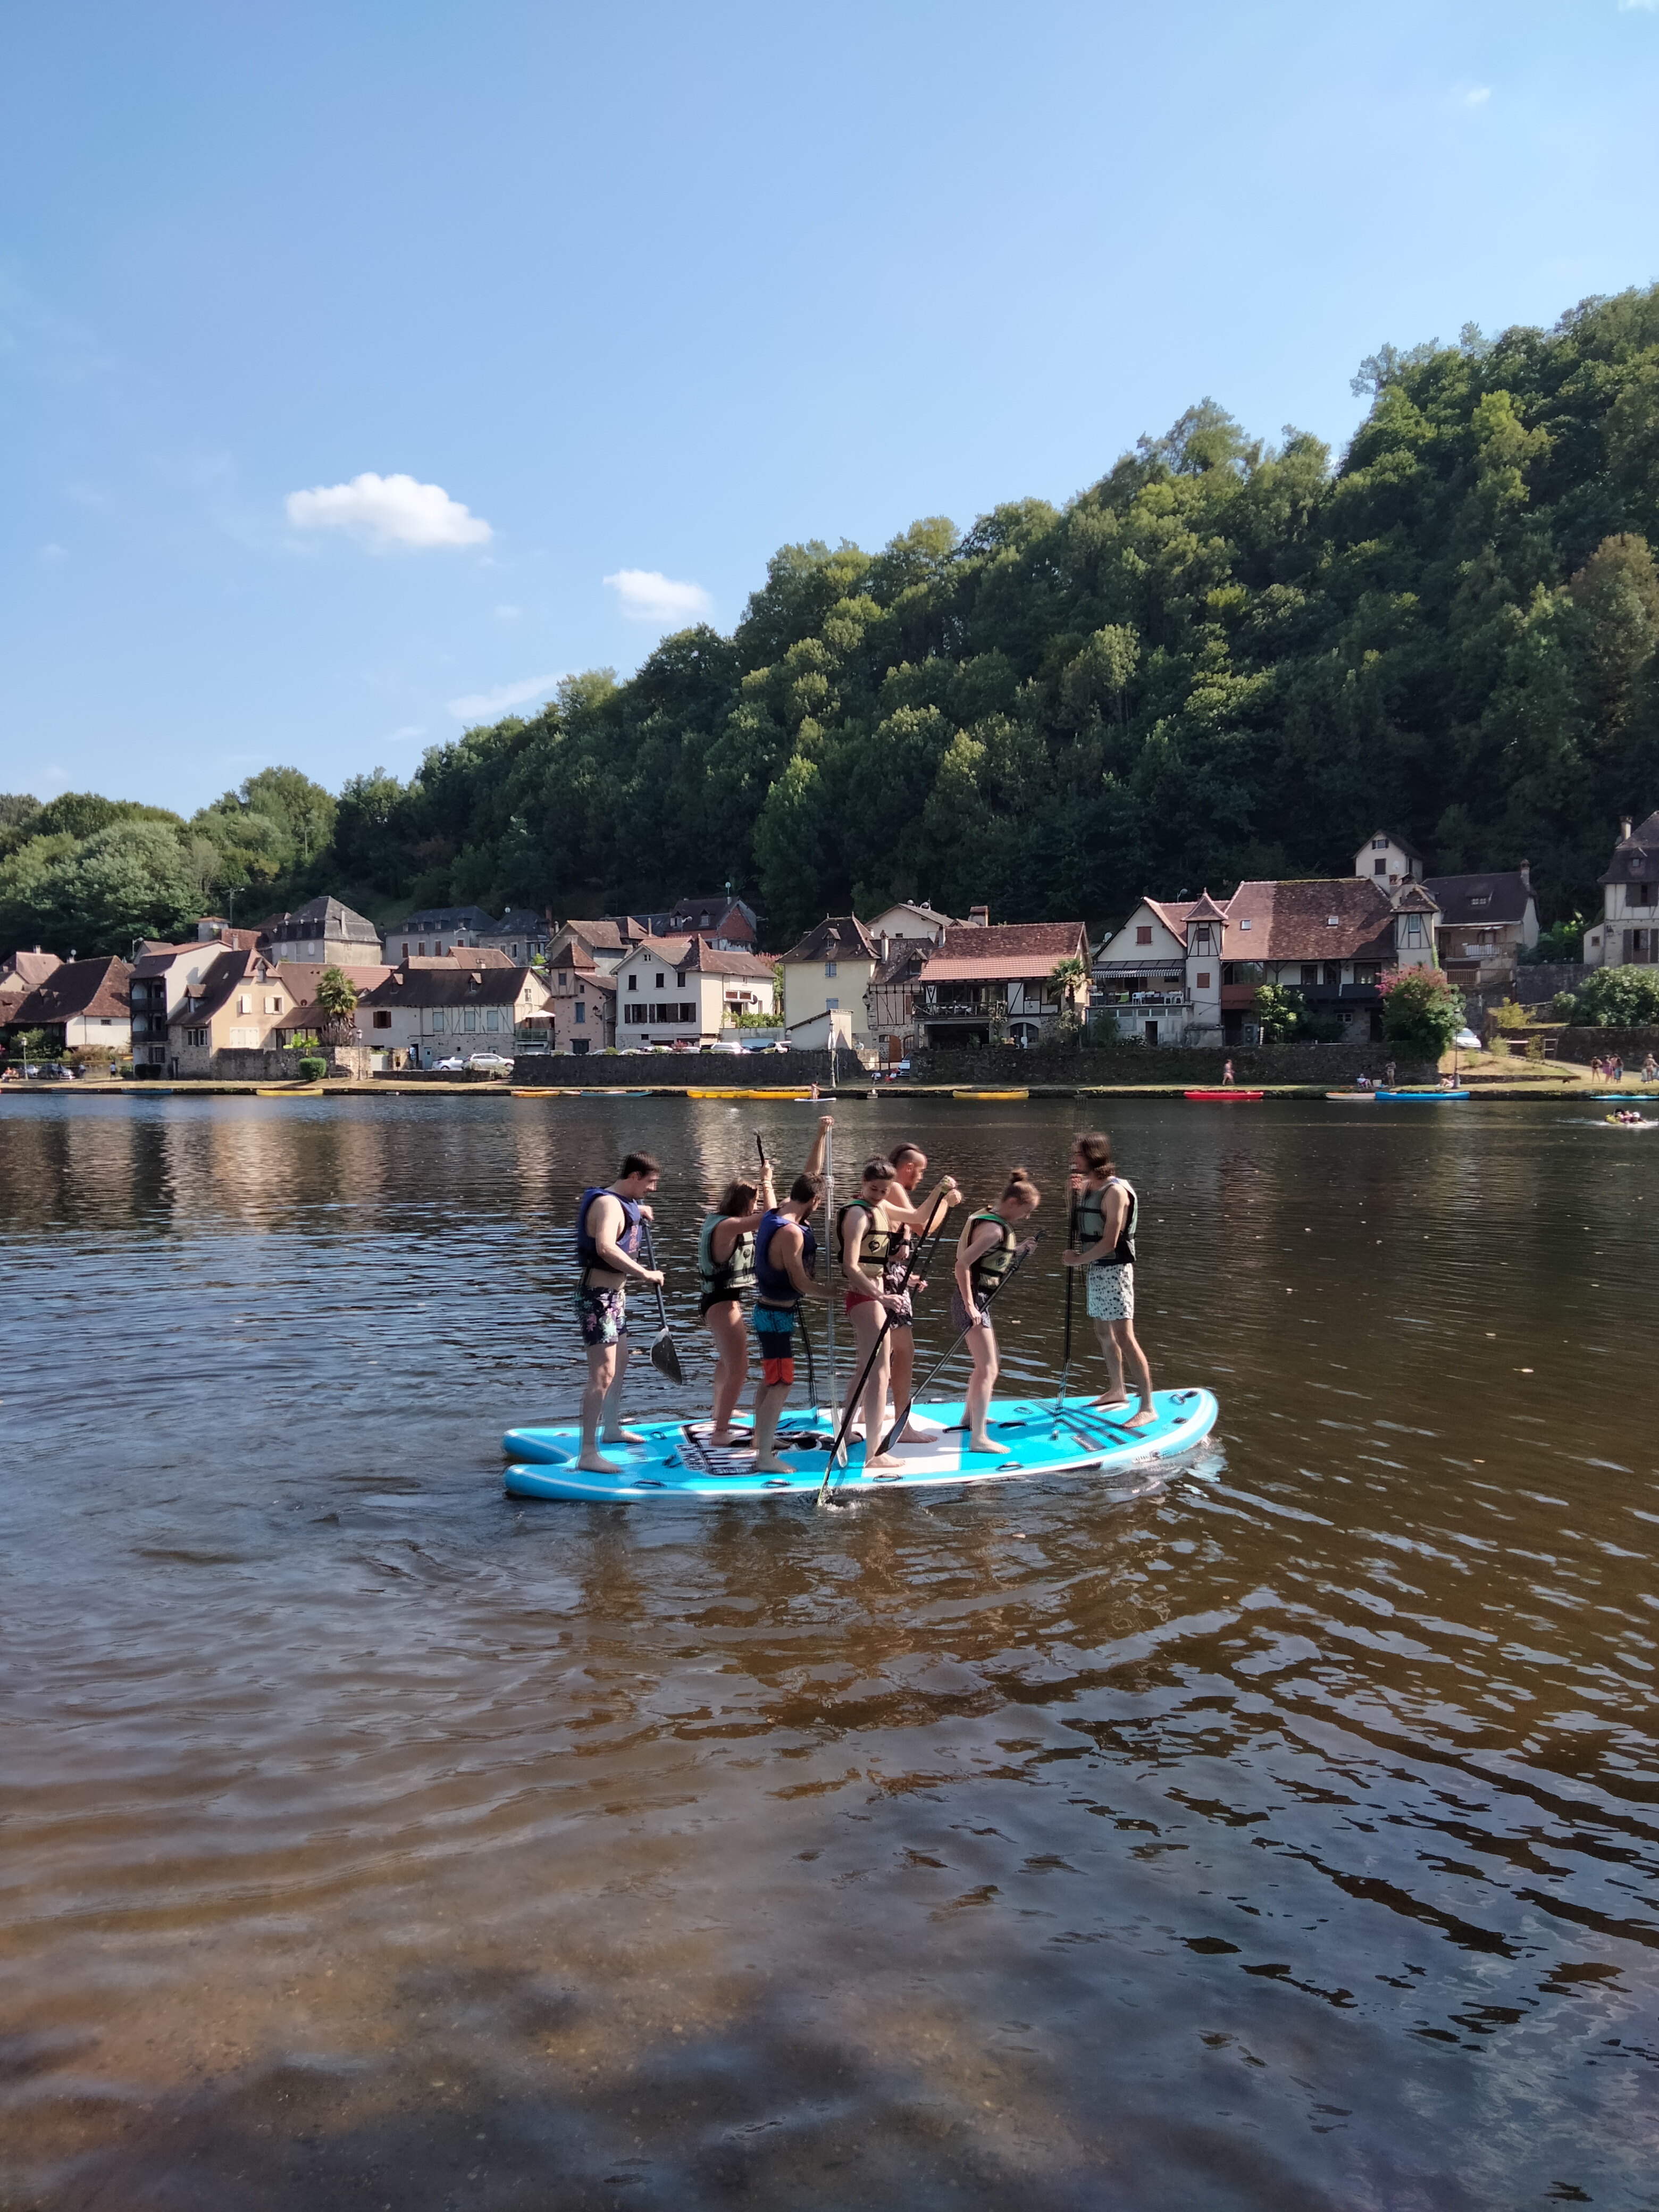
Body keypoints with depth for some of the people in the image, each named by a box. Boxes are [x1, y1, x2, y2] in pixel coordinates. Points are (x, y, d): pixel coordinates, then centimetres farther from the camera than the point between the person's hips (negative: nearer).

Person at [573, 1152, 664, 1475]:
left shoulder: (623, 1203, 11)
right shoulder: (609, 1204, -21)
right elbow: (605, 1247, -39)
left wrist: (637, 1212, 21)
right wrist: (644, 1273, -33)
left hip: (614, 1294, 11)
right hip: (597, 1297, -11)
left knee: (620, 1362, 25)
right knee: (603, 1375, -14)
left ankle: (612, 1429, 43)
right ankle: (588, 1455, -14)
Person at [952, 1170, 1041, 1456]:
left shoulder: (993, 1220, 11)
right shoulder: (994, 1228, -20)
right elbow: (962, 1263, -27)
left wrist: (1020, 1250, 8)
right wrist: (970, 1305, -26)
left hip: (980, 1300, 11)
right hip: (973, 1299, -11)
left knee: (987, 1362, 25)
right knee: (988, 1369, -12)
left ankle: (971, 1416, 42)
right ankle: (978, 1438, -13)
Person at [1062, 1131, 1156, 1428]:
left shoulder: (1114, 1191, -18)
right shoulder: (1089, 1187, 9)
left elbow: (1109, 1243, -21)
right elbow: (1084, 1226, 21)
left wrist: (1078, 1259, -9)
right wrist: (1075, 1194, 6)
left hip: (1114, 1269, -10)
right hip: (1095, 1269, 10)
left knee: (1124, 1338, -13)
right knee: (1103, 1333, 18)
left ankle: (1148, 1407, -11)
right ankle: (1117, 1391, 34)